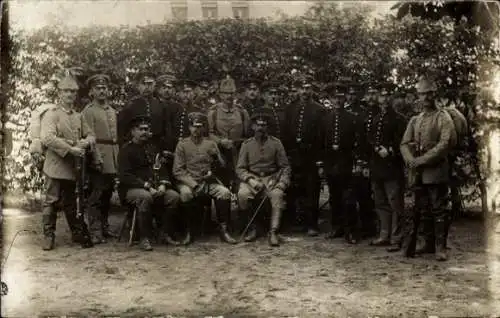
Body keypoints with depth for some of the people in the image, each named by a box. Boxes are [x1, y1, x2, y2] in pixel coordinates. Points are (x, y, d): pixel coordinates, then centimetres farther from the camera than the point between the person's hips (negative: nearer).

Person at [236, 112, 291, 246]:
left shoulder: (276, 143, 4)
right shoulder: (246, 144, 5)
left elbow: (285, 167, 5)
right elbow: (240, 168, 3)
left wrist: (282, 182, -12)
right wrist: (251, 180, -15)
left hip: (271, 178, 0)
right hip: (252, 178, 1)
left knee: (278, 195, -33)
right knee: (242, 194, -30)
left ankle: (273, 232, -32)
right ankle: (252, 228, -11)